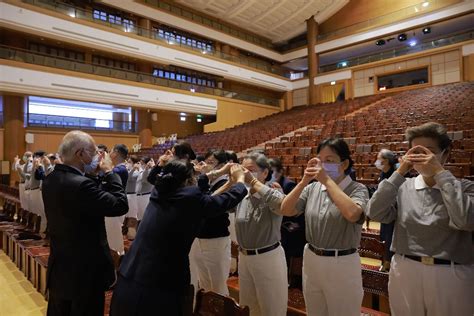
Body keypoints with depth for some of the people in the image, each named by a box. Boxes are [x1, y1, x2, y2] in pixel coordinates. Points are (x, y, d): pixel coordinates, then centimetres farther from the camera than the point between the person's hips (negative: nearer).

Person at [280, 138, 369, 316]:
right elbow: (286, 210, -6)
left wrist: (327, 180, -25)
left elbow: (352, 214, -31)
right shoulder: (312, 188, 1)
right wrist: (304, 181, -15)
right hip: (311, 260, 5)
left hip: (342, 264, -4)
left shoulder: (357, 189, -11)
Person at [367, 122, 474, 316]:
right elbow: (374, 213, -11)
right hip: (404, 273, 2)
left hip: (450, 276, -2)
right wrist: (399, 173, -12)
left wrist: (440, 173, -19)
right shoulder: (403, 187, 2)